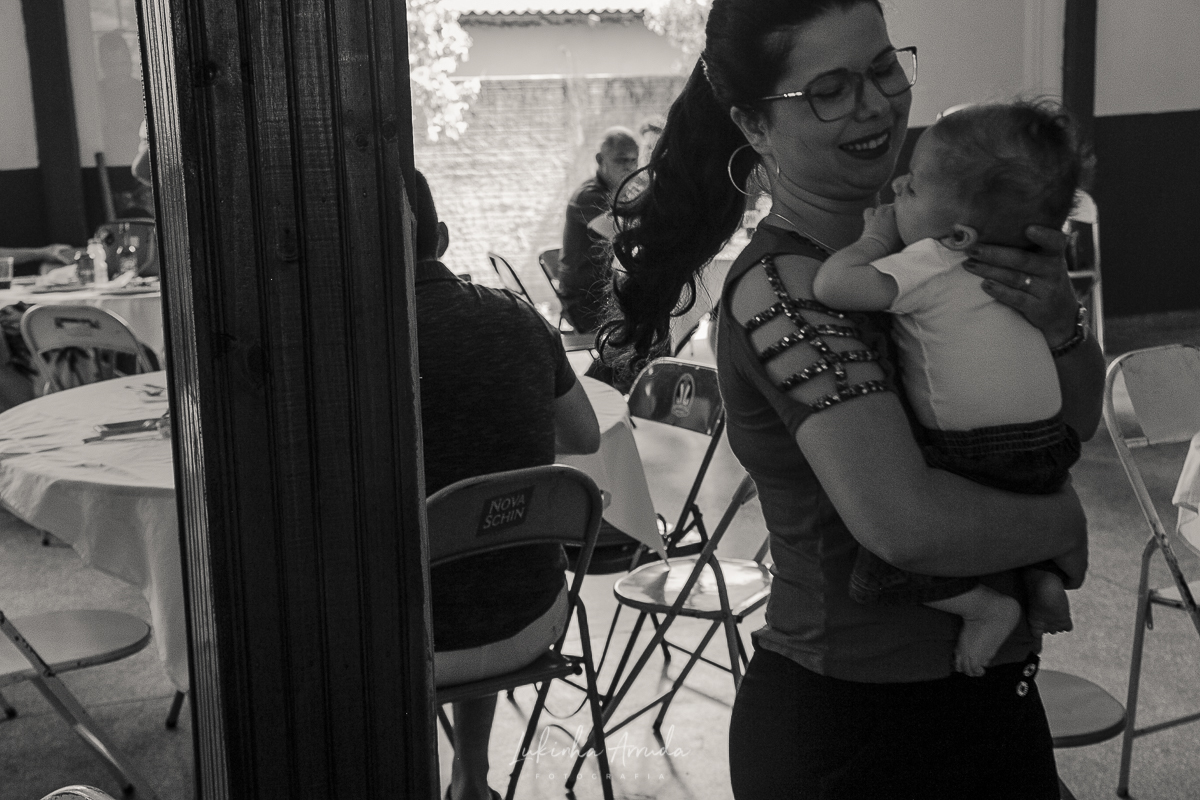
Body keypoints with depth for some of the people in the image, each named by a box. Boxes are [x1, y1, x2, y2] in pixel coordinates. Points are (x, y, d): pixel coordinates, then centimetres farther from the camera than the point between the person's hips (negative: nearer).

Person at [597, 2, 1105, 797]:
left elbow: (1075, 420, 7)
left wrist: (1062, 329, -14)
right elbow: (907, 522, -34)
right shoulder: (783, 289, -23)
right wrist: (1063, 518, -16)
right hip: (848, 732, -7)